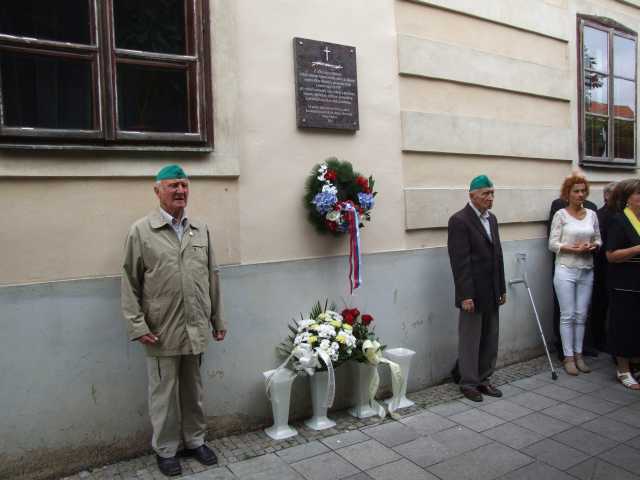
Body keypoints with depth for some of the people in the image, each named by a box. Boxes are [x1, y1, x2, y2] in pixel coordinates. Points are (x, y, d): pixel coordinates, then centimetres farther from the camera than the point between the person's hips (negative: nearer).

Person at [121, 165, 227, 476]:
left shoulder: (201, 230, 7)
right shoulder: (140, 231, -5)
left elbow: (212, 277, 9)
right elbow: (130, 282, -4)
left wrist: (218, 319, 10)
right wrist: (137, 325, -10)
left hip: (196, 328, 3)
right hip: (162, 331, -3)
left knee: (193, 390, 17)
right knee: (164, 393, 10)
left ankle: (195, 441, 35)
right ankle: (165, 449, 30)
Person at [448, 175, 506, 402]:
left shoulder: (491, 218, 13)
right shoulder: (459, 220, -12)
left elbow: (497, 255, 16)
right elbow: (459, 261, -17)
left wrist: (502, 288, 14)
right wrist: (465, 295, -19)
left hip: (492, 293, 8)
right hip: (473, 294, -8)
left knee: (490, 339, 14)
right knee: (470, 340, 4)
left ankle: (483, 379, 27)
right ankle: (468, 383, 18)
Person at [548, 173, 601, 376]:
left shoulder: (592, 214, 9)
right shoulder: (561, 215, -4)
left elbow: (598, 239, 14)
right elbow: (553, 244, -7)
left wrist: (593, 246, -7)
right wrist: (574, 249, -19)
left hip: (586, 271, 4)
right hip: (566, 270, -4)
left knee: (581, 315, 9)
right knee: (568, 315, 0)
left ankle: (578, 355, 19)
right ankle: (568, 357, 9)